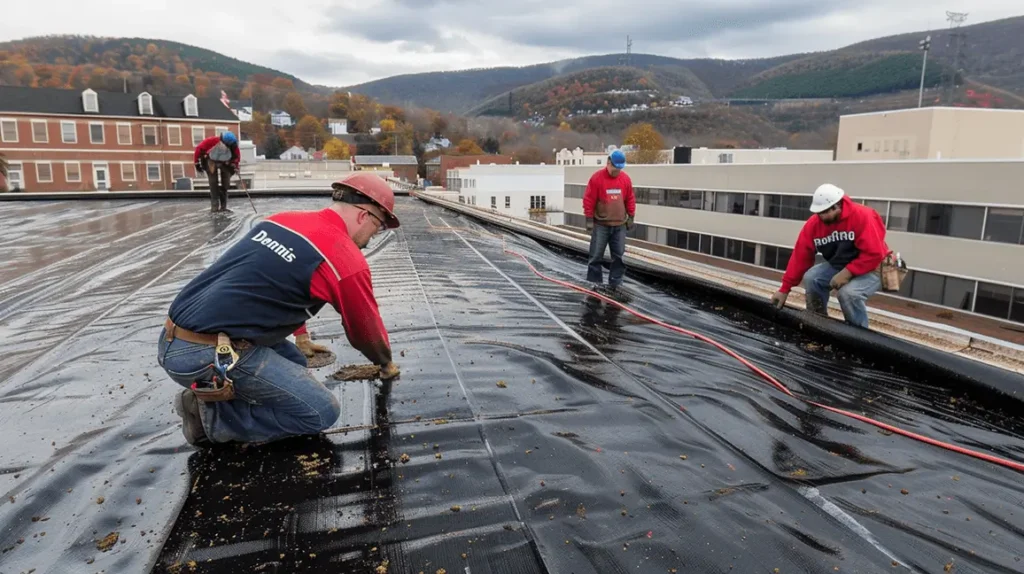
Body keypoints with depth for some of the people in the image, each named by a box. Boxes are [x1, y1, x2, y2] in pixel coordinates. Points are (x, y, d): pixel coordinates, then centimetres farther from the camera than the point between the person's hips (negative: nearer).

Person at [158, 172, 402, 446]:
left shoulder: (282, 219, 14)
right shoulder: (346, 259, -10)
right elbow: (366, 329, 6)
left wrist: (302, 338, 45)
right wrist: (386, 363, 27)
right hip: (212, 357, -9)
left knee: (293, 361, 24)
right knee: (322, 412, -1)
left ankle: (211, 399, 9)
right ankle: (213, 417, -3)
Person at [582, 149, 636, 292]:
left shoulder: (626, 179, 5)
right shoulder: (597, 177, -7)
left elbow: (630, 199, 13)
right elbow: (588, 200, -7)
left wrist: (631, 217, 11)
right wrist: (589, 220, -9)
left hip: (620, 225, 4)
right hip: (601, 225, -3)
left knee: (618, 255, 5)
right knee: (596, 254, 0)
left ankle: (615, 282, 13)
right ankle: (595, 281, 9)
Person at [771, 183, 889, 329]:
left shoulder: (862, 216, -26)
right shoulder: (814, 224, -11)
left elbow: (873, 254, -27)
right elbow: (800, 256, -10)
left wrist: (847, 273, -32)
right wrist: (785, 289, -12)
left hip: (872, 269, -5)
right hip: (838, 266, 6)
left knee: (848, 293, -32)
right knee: (810, 278, -16)